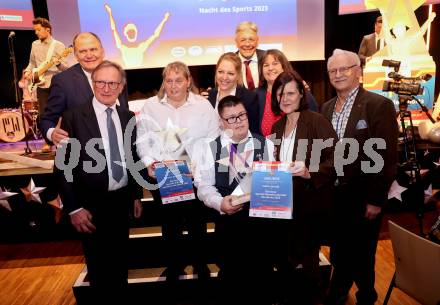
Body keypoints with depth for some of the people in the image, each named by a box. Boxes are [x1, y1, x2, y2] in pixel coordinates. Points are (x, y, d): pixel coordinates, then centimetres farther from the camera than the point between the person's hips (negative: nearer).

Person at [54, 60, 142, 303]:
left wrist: (136, 195, 11)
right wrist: (73, 208, -13)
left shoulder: (128, 117, 4)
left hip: (122, 201, 4)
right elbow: (63, 166, -11)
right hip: (92, 205, -4)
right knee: (99, 267, 14)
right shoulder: (73, 117, -10)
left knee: (120, 263, 22)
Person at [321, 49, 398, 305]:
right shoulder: (327, 108, 6)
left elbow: (387, 158, -15)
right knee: (339, 251, 21)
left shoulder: (379, 105, -12)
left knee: (361, 254, 14)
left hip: (362, 198, -5)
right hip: (333, 196, 5)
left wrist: (376, 200, -15)